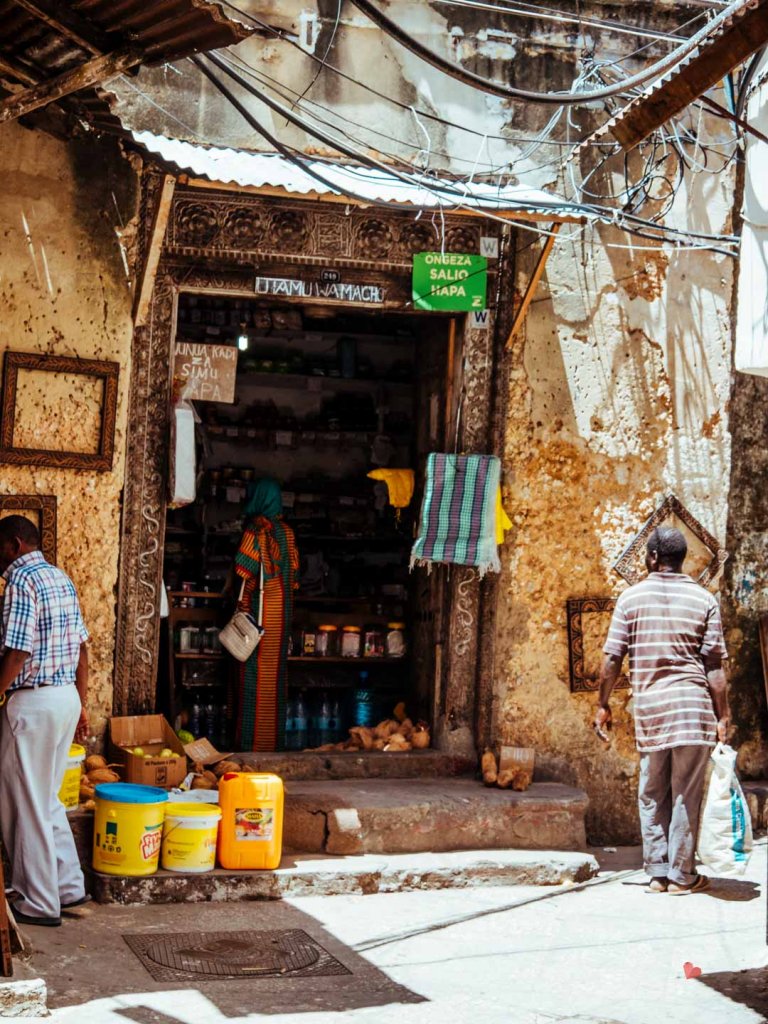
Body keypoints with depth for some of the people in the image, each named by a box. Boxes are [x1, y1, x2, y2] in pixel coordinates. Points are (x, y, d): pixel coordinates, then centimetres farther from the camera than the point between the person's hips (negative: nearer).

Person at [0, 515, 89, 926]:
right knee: (46, 798, 19)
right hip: (67, 696, 9)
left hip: (33, 701, -9)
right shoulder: (61, 578, 13)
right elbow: (81, 648, 15)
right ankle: (69, 886, 23)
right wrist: (81, 705, 20)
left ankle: (40, 904, 7)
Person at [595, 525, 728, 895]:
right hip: (693, 706, -1)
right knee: (686, 794, 4)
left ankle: (657, 872, 13)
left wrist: (603, 705, 10)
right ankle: (681, 875, 8)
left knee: (652, 794, 11)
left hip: (648, 705, 1)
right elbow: (714, 666, -2)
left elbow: (612, 658, 0)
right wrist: (722, 716, 2)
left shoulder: (631, 597, 2)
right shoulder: (704, 600, 1)